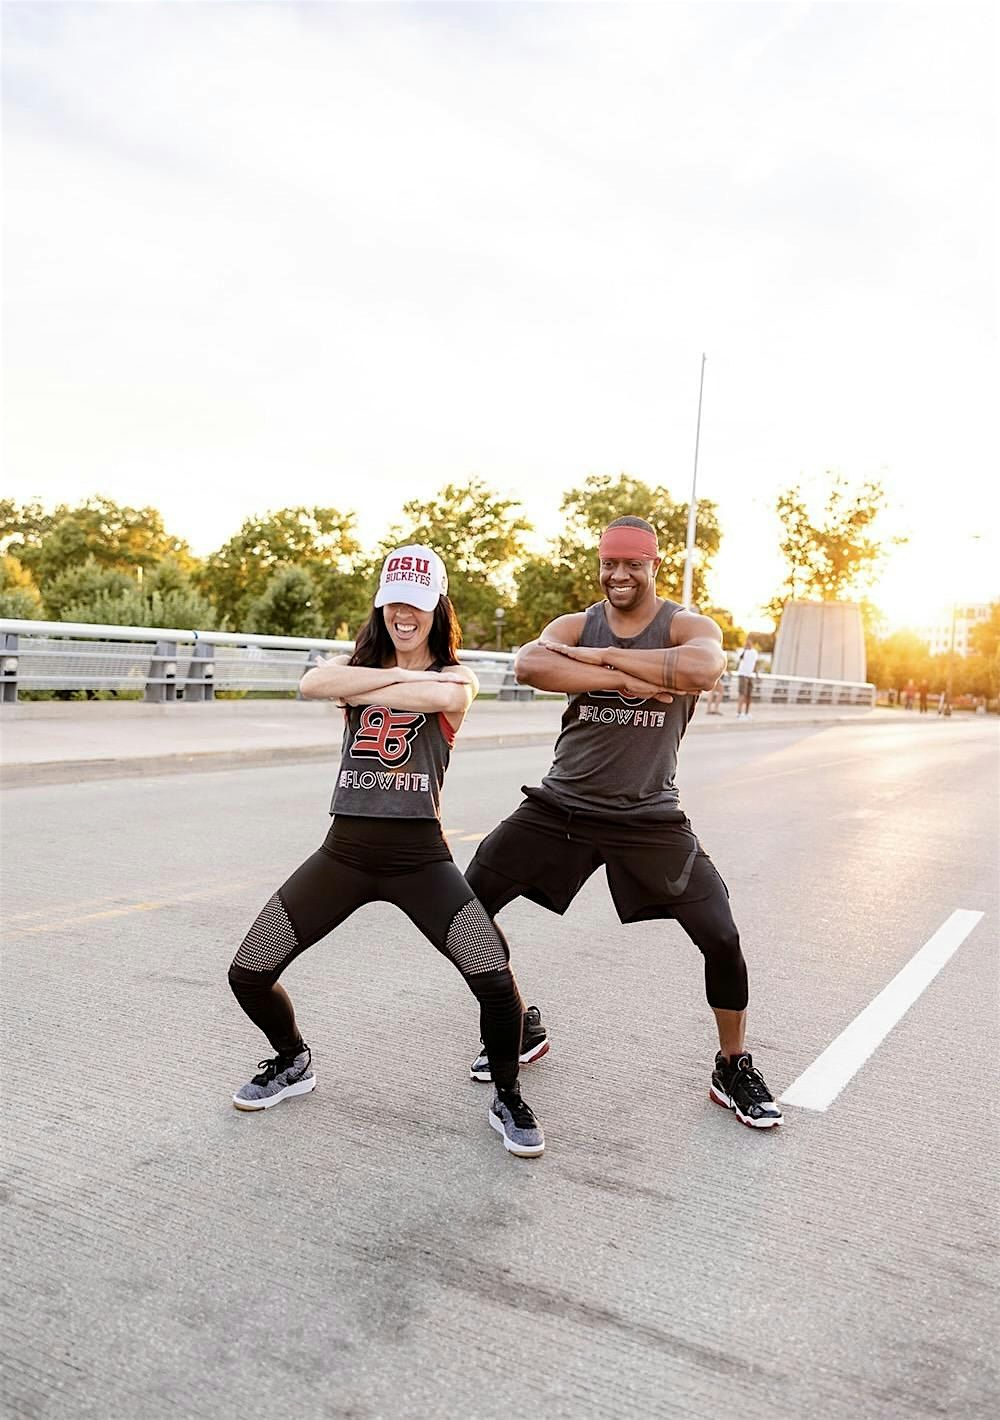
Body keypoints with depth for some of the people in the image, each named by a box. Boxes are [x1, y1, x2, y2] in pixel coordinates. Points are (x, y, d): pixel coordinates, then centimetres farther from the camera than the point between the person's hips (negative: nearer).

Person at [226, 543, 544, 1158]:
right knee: (249, 975, 3)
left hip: (421, 856, -2)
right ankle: (294, 1063, 35)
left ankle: (508, 1098, 13)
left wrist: (359, 690, -12)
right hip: (345, 851, 3)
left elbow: (447, 697, -22)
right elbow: (312, 683, -13)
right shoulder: (357, 661, 11)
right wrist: (400, 673, -14)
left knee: (496, 980, -17)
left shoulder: (457, 677, 6)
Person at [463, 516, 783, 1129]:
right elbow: (529, 665, -21)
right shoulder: (575, 625, 2)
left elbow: (704, 668, -30)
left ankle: (735, 1068, 18)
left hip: (648, 818, -2)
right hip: (561, 805, 3)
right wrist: (627, 680, -26)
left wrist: (603, 656, -23)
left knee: (721, 936, -8)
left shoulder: (687, 625, -4)